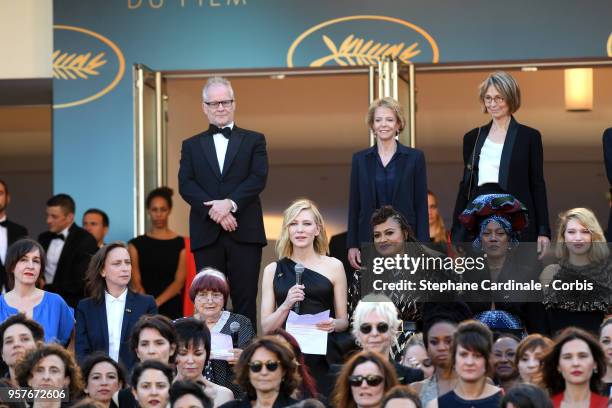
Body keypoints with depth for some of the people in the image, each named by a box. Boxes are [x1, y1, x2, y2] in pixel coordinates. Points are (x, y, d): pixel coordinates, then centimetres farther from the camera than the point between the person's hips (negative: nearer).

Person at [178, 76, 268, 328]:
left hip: (244, 233, -1)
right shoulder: (192, 145, 15)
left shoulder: (253, 141, 12)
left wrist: (230, 203, -16)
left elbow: (258, 179, -1)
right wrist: (214, 210, -13)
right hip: (206, 234, 1)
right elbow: (186, 185, 2)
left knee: (245, 300, -3)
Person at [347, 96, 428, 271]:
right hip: (369, 241, 2)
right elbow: (354, 204, 9)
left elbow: (421, 205, 0)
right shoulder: (360, 159, 8)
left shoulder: (415, 157, 2)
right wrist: (352, 245, 3)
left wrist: (422, 247, -6)